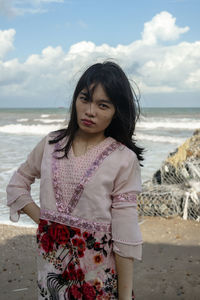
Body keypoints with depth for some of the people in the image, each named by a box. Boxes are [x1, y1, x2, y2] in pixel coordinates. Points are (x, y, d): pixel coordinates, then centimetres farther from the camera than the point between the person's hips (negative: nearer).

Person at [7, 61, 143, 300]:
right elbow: (17, 184, 13)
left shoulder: (125, 159, -13)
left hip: (97, 265, -3)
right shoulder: (51, 144, 1)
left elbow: (125, 237, -14)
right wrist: (41, 218, -1)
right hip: (51, 261, 4)